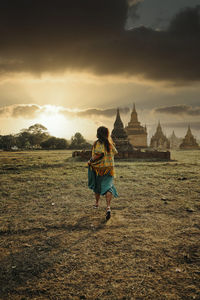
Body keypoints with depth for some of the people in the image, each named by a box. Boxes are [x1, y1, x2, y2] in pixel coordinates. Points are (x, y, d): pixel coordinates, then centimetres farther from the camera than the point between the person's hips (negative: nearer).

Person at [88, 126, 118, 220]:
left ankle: (97, 203, 37)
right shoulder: (110, 143, 6)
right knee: (108, 186, -5)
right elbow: (115, 152, 20)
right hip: (109, 167, 3)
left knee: (97, 185, 18)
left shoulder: (98, 143, -12)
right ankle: (108, 207, -24)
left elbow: (100, 153, -28)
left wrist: (91, 161, -16)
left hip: (98, 167, -3)